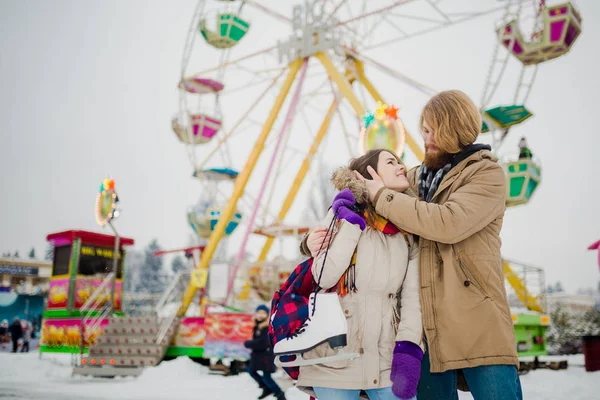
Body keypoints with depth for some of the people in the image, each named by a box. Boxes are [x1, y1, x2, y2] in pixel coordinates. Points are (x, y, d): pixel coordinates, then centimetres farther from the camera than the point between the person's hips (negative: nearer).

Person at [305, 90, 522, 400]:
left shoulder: (487, 174, -2)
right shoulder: (413, 179, 13)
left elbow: (449, 223, -21)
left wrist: (382, 197, -12)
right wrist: (321, 238, -2)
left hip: (478, 326, -4)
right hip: (425, 328, 5)